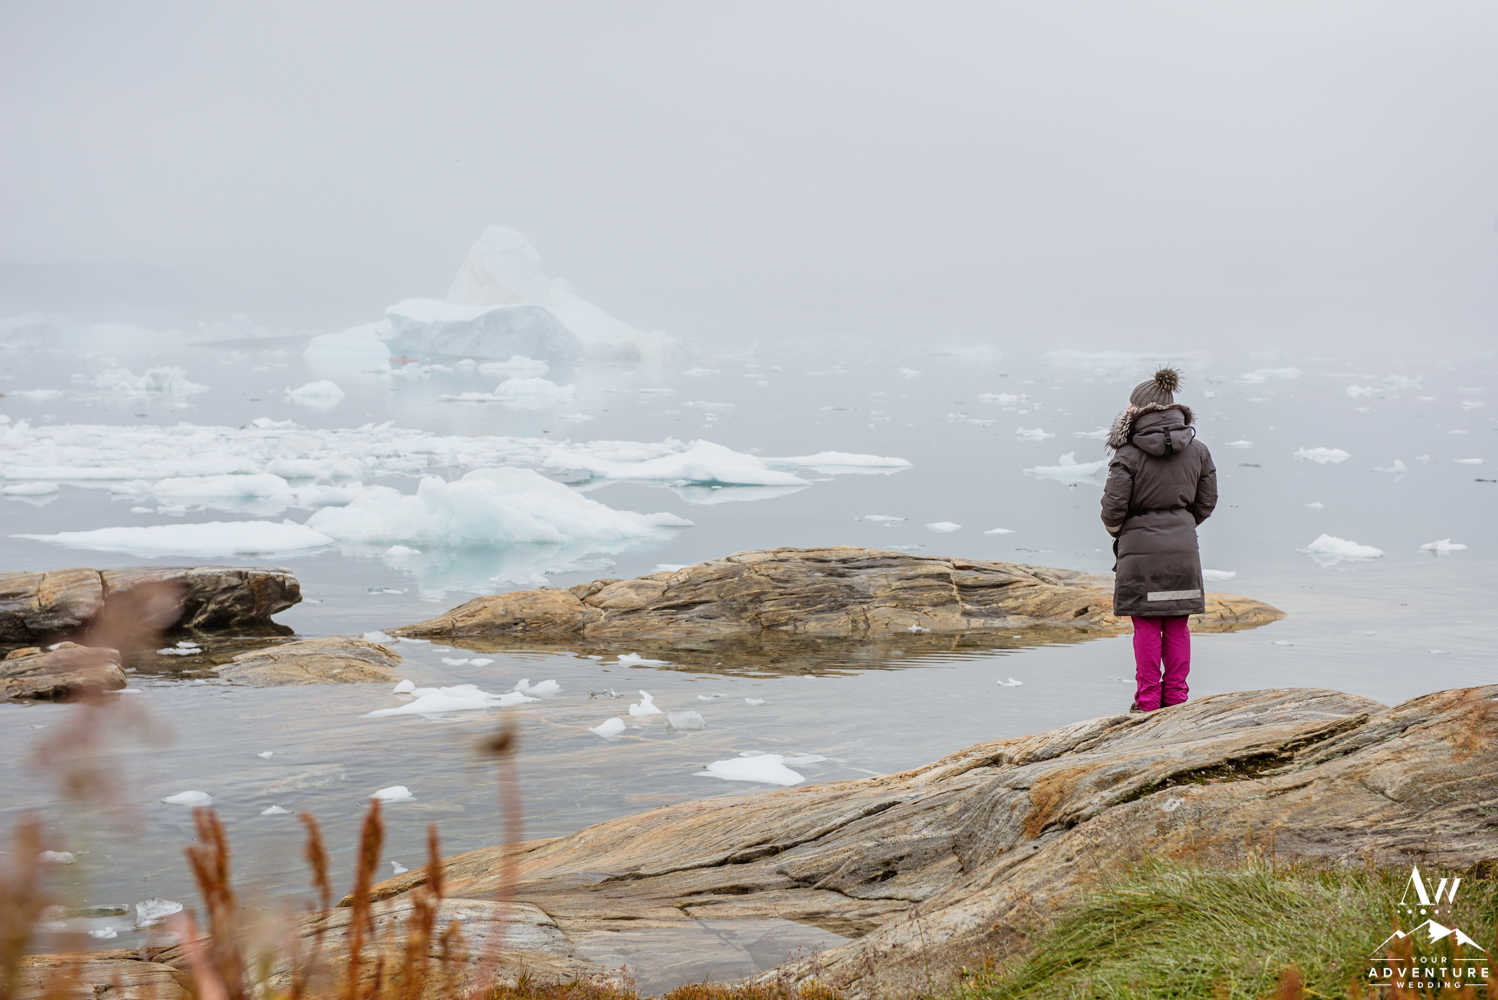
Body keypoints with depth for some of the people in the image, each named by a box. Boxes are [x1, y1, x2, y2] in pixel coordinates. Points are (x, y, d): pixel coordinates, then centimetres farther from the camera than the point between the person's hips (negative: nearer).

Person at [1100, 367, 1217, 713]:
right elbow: (1206, 503, 8)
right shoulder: (1197, 451, 2)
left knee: (1147, 626, 3)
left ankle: (1148, 700, 7)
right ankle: (1175, 696, 16)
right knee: (1177, 625, 11)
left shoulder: (1128, 455, -12)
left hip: (1140, 546, -4)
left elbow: (1113, 508, -12)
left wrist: (1117, 531, 9)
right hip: (1182, 546, 4)